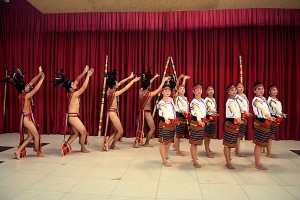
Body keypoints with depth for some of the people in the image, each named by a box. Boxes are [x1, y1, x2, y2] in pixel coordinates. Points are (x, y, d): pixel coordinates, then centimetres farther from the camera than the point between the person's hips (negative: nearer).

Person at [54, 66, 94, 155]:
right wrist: (88, 76, -19)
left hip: (71, 116, 9)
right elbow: (84, 87, -23)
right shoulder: (74, 94, -20)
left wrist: (84, 72, -1)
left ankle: (66, 145, 11)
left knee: (76, 133, 18)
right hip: (73, 116, -9)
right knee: (84, 132, 5)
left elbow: (77, 80, 6)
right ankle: (83, 148, 19)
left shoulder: (69, 93, 3)